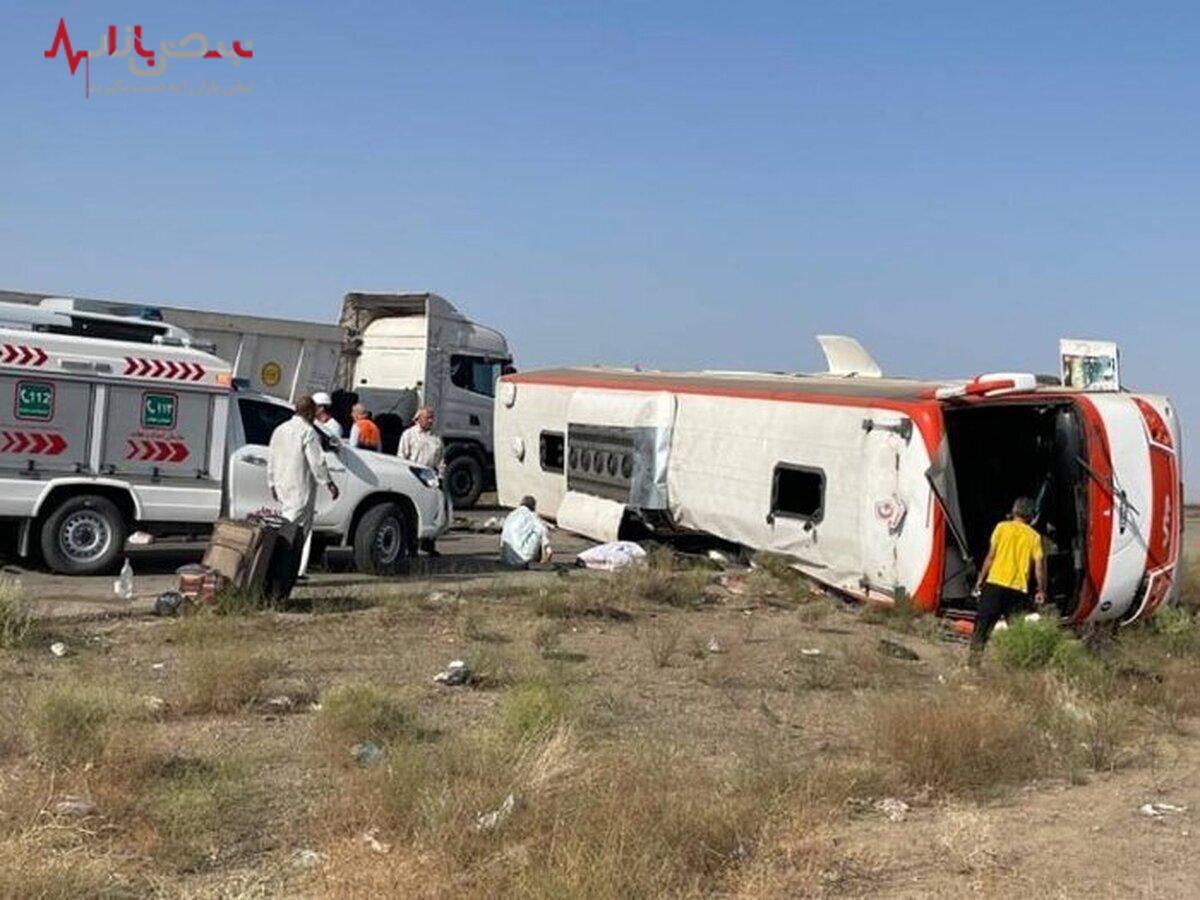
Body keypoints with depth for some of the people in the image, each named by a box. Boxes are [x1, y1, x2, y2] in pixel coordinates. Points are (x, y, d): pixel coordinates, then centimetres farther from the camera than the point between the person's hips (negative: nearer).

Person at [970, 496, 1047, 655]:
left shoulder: (1002, 527, 4)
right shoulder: (1034, 536, 6)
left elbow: (991, 556, 1)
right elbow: (1039, 566, 0)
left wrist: (981, 579, 6)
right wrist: (1041, 591, 7)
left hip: (995, 584, 0)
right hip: (1019, 588, 1)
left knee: (983, 621, 3)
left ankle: (975, 653, -4)